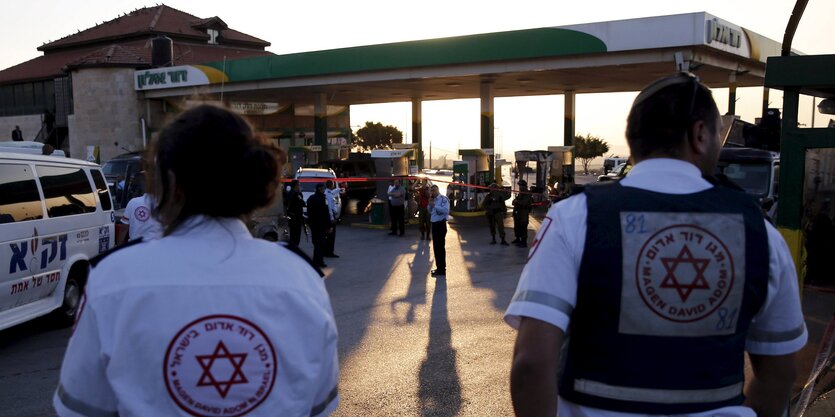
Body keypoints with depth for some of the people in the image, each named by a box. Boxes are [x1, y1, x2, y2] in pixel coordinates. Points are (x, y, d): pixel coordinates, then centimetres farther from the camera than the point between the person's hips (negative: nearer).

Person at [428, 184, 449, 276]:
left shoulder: (443, 199, -11)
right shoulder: (434, 200, 16)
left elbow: (446, 210, -24)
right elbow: (430, 211, 22)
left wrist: (434, 205, -25)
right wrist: (430, 204, 3)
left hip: (441, 224, -9)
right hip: (434, 224, 9)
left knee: (440, 247, -7)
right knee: (436, 247, 14)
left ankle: (442, 270, -2)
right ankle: (439, 268, 24)